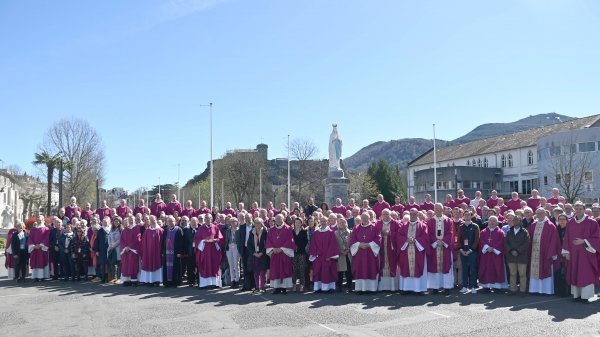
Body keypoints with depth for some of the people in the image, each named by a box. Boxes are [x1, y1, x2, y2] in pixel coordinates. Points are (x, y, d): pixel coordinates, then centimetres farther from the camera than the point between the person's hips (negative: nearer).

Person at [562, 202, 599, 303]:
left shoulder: (591, 223, -6)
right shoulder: (570, 223, 6)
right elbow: (567, 238, 10)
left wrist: (583, 241, -16)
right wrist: (566, 252, 4)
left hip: (586, 253, -4)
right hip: (573, 254, 4)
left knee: (586, 275, -3)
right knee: (574, 274, 6)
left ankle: (585, 296, 3)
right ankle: (576, 294, 14)